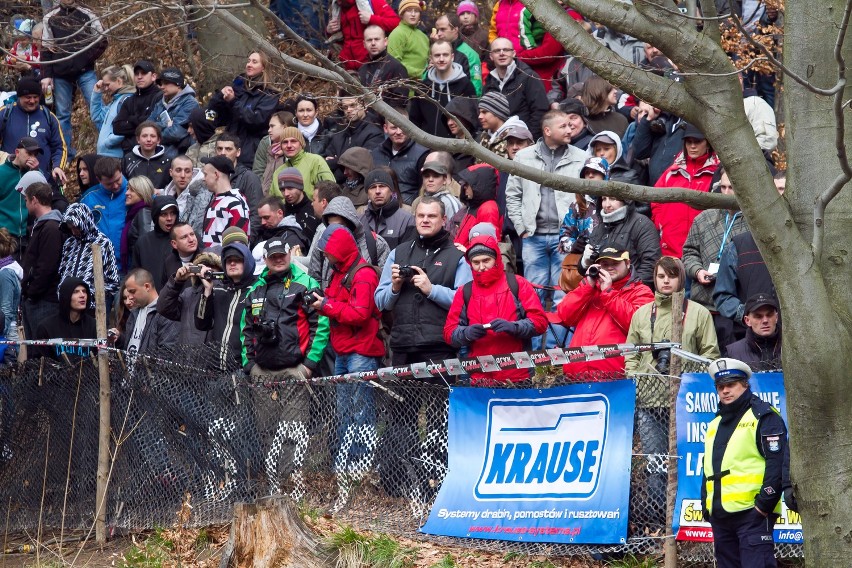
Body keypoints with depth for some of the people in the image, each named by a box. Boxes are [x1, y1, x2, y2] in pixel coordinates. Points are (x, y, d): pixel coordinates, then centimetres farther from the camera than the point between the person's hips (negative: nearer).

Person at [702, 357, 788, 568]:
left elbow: (777, 464, -12)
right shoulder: (715, 424, 21)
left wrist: (764, 505, -17)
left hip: (752, 513, -8)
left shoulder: (763, 416, -4)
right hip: (720, 517, 8)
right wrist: (706, 505, 16)